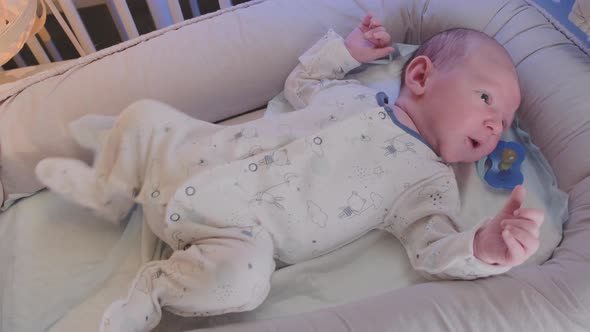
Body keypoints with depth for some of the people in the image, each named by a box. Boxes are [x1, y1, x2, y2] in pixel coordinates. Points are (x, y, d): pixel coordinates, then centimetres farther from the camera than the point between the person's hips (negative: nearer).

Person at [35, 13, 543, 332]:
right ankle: (108, 192, 35)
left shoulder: (429, 182, -2)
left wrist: (485, 247, -31)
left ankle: (157, 288, -6)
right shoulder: (353, 93, 8)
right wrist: (346, 49, 17)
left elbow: (434, 249, -12)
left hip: (240, 233, -4)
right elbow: (299, 85, 24)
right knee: (142, 115, 10)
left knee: (241, 276, -36)